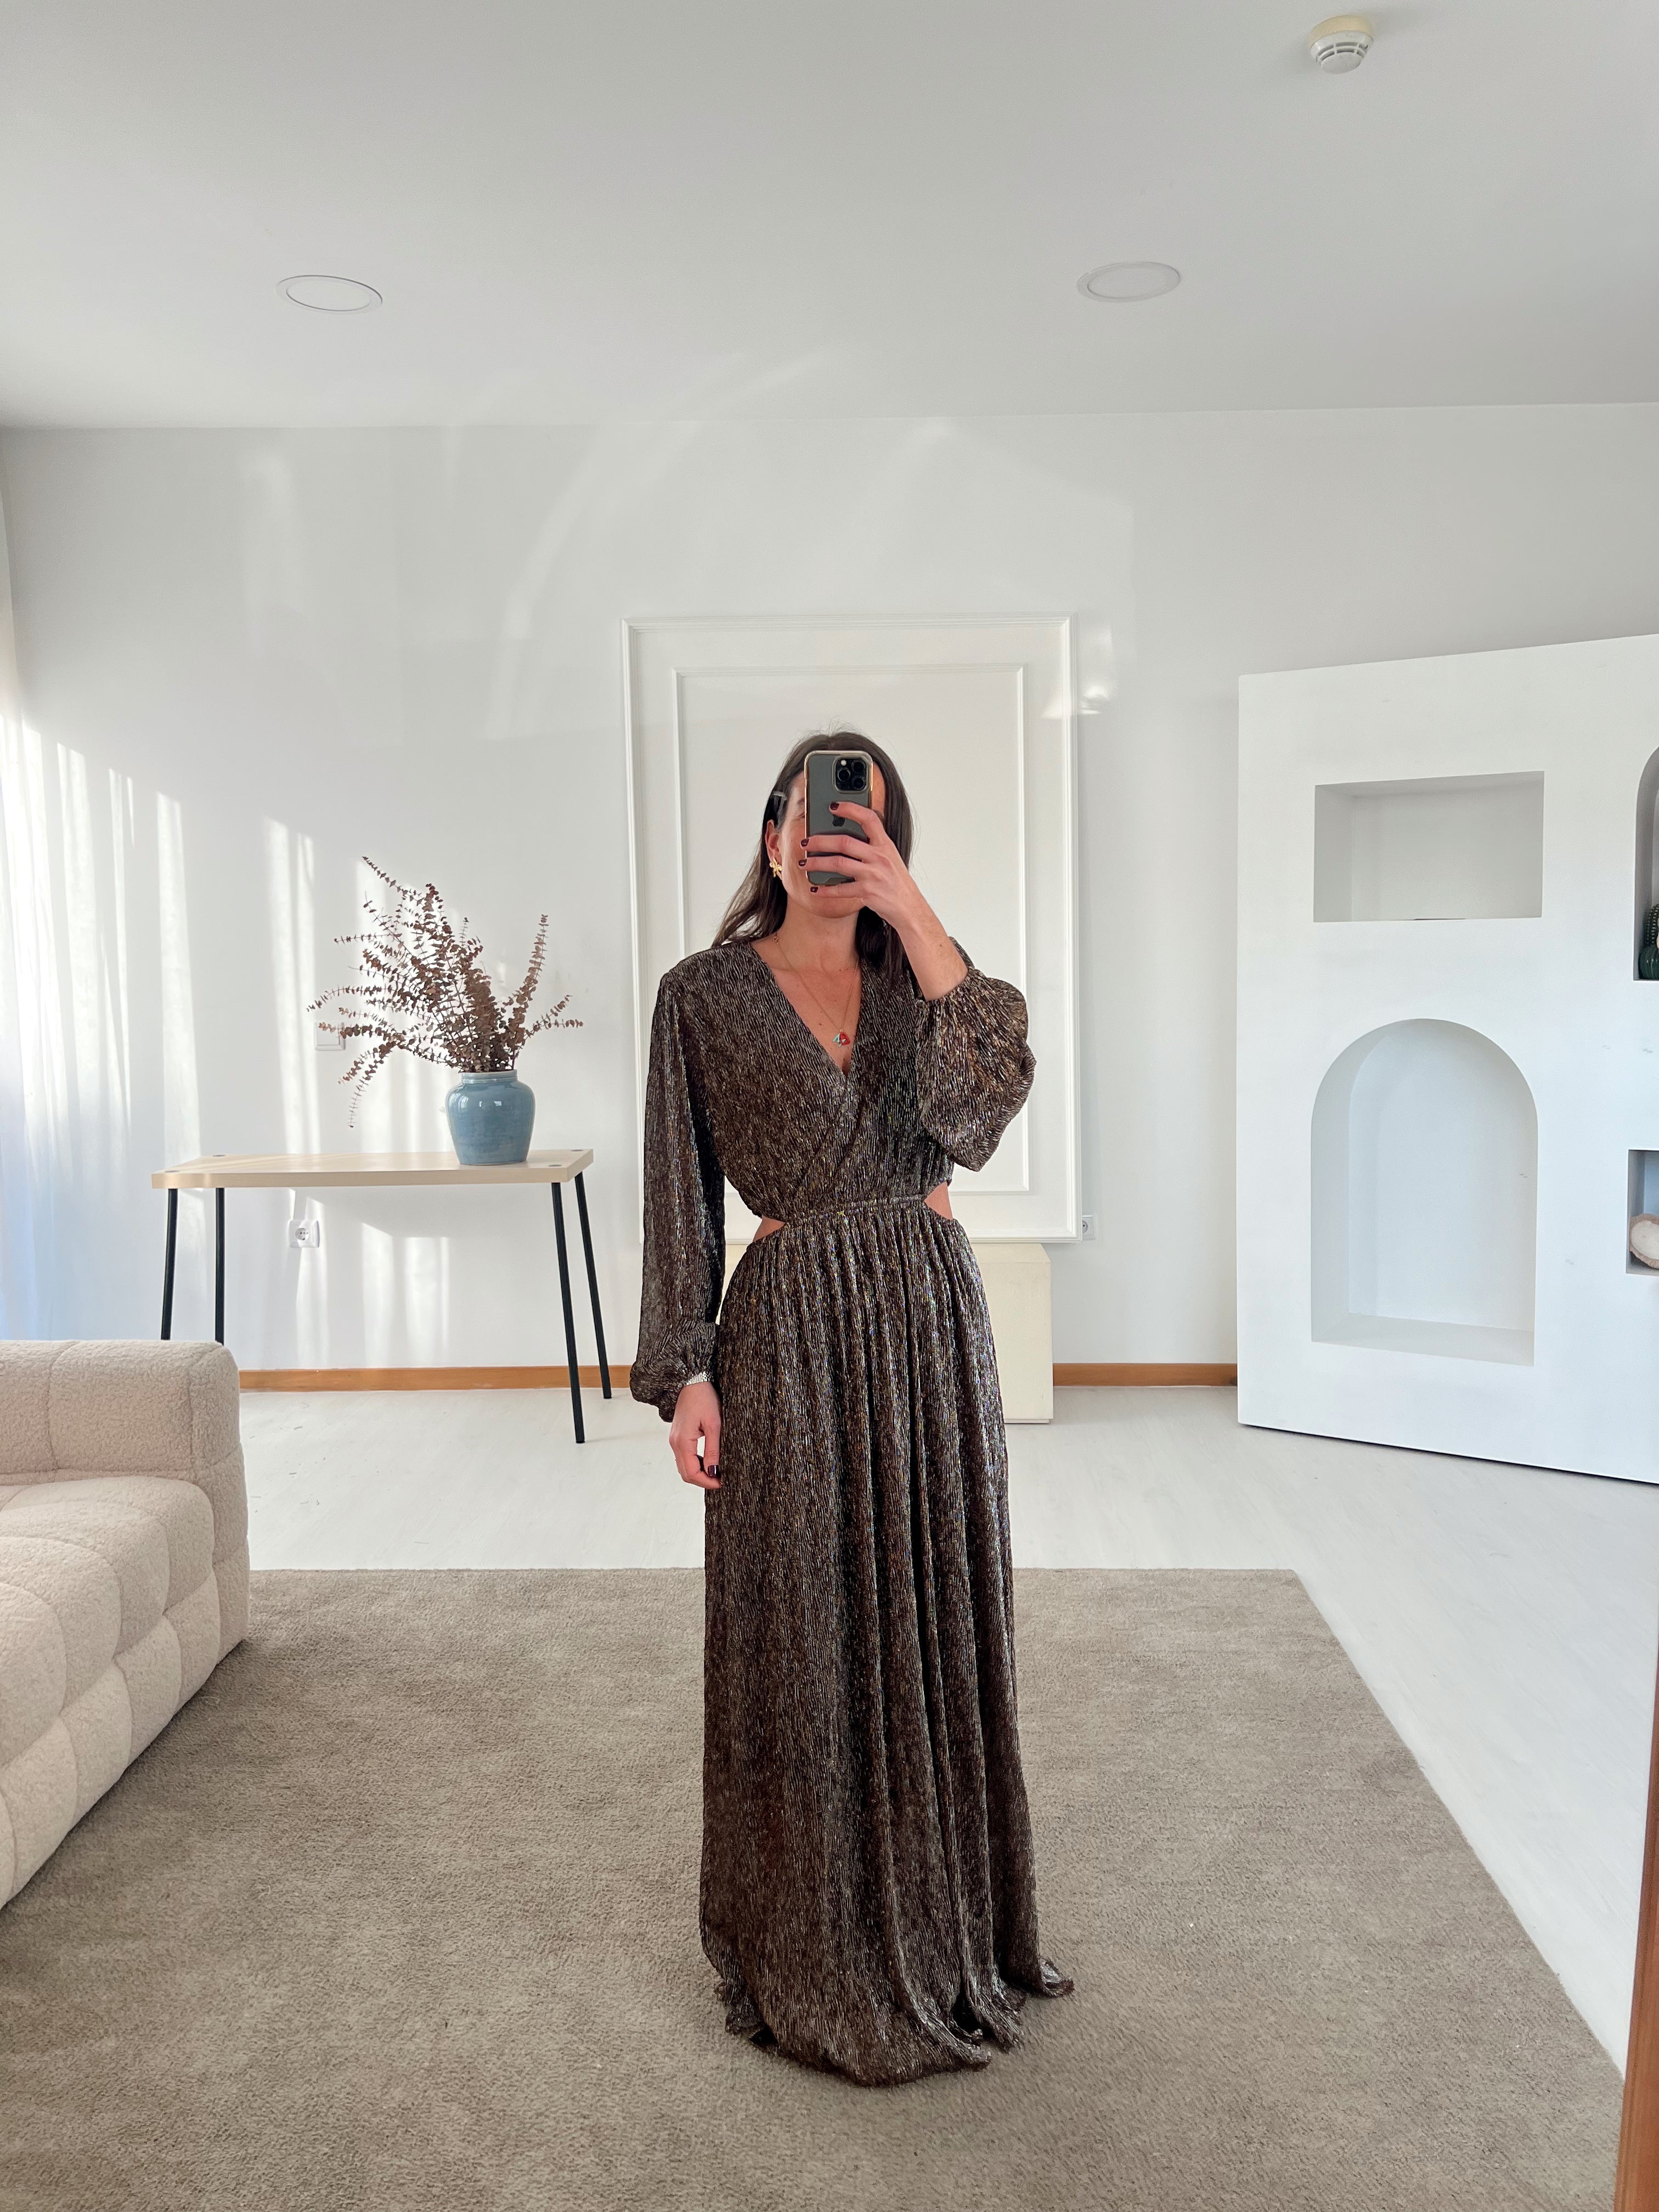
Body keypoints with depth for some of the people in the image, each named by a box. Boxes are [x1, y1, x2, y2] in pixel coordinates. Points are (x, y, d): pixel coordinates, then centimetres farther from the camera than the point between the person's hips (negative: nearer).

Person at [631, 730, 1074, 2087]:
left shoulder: (919, 971, 6)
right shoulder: (704, 996, 1)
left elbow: (986, 1103, -15)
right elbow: (683, 1195, -1)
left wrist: (918, 918, -19)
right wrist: (686, 1373, -7)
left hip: (931, 1316, 3)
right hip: (790, 1328, -2)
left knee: (932, 1618, 12)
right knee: (796, 1632, 6)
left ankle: (940, 1921, 34)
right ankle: (810, 1951, 27)